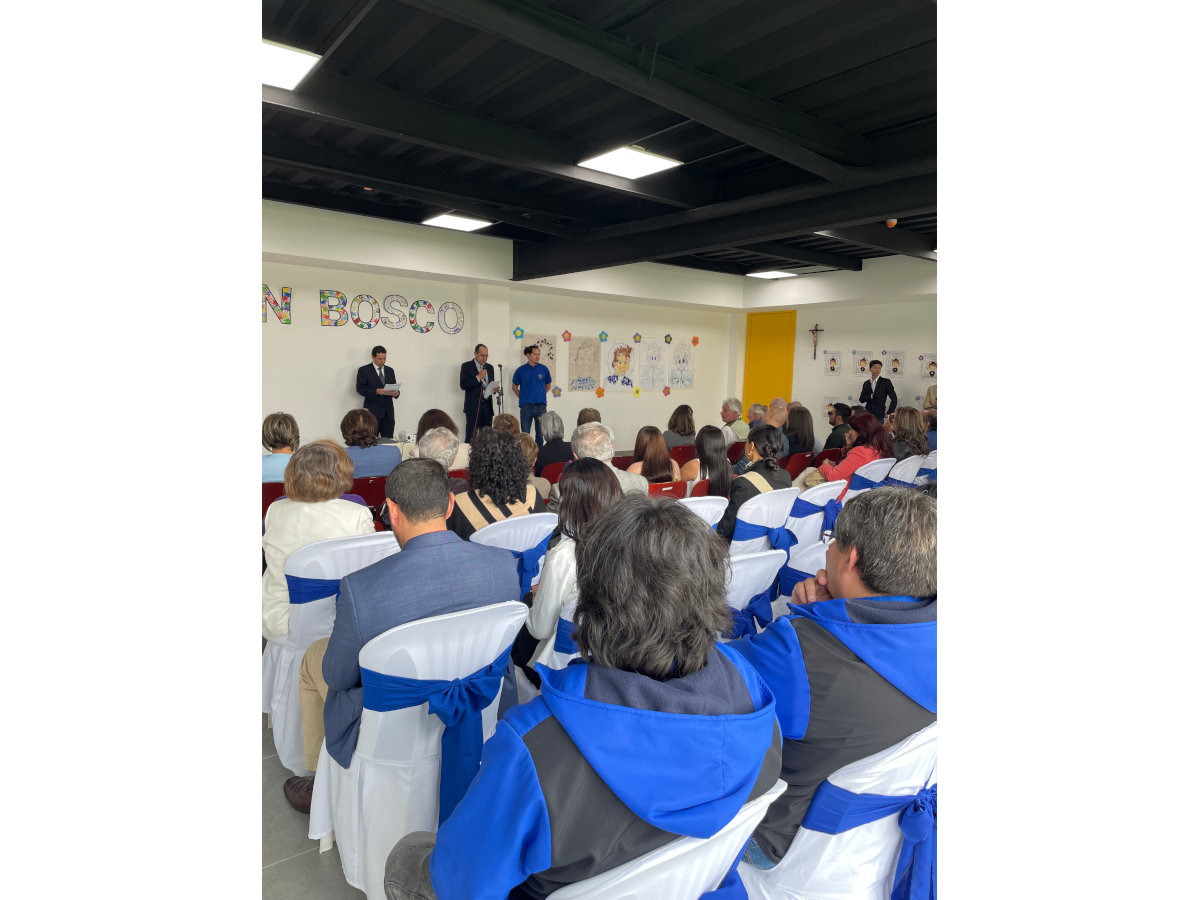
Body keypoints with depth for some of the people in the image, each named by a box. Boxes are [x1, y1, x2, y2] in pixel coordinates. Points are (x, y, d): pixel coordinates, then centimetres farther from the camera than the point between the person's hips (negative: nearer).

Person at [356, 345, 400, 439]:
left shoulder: (390, 370, 16)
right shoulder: (364, 370, 1)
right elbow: (360, 389, -7)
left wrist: (396, 393, -6)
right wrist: (376, 391, -21)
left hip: (388, 412, 4)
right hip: (372, 412, -4)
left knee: (388, 440, 2)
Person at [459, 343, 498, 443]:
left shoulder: (490, 367, 16)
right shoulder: (466, 366, 0)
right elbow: (463, 385, -9)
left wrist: (495, 388, 0)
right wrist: (478, 377, -16)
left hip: (487, 407, 5)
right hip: (473, 407, -5)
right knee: (471, 436, -5)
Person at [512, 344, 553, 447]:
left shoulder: (544, 369, 3)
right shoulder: (521, 370, 0)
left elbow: (548, 385, 17)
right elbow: (514, 386, 11)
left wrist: (540, 395, 9)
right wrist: (522, 397, 4)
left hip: (541, 405, 1)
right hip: (526, 406, -1)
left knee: (541, 433, 7)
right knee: (525, 434, 4)